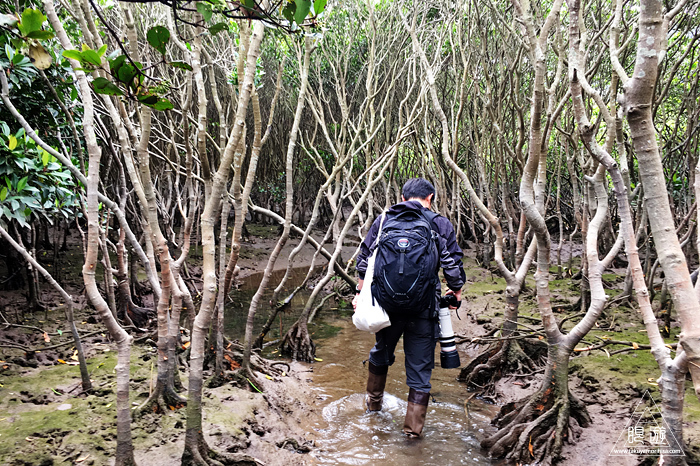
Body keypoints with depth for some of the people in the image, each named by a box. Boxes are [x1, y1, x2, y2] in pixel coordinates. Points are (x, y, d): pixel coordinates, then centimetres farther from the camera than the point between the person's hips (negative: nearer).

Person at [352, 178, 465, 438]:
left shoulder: (383, 221, 7)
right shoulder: (441, 225, 1)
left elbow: (365, 260, 8)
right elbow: (453, 265, -1)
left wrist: (360, 292, 16)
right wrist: (456, 292, 16)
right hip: (424, 308, -2)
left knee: (382, 351, 26)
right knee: (420, 365, 9)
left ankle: (373, 401, 46)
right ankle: (414, 427, 15)